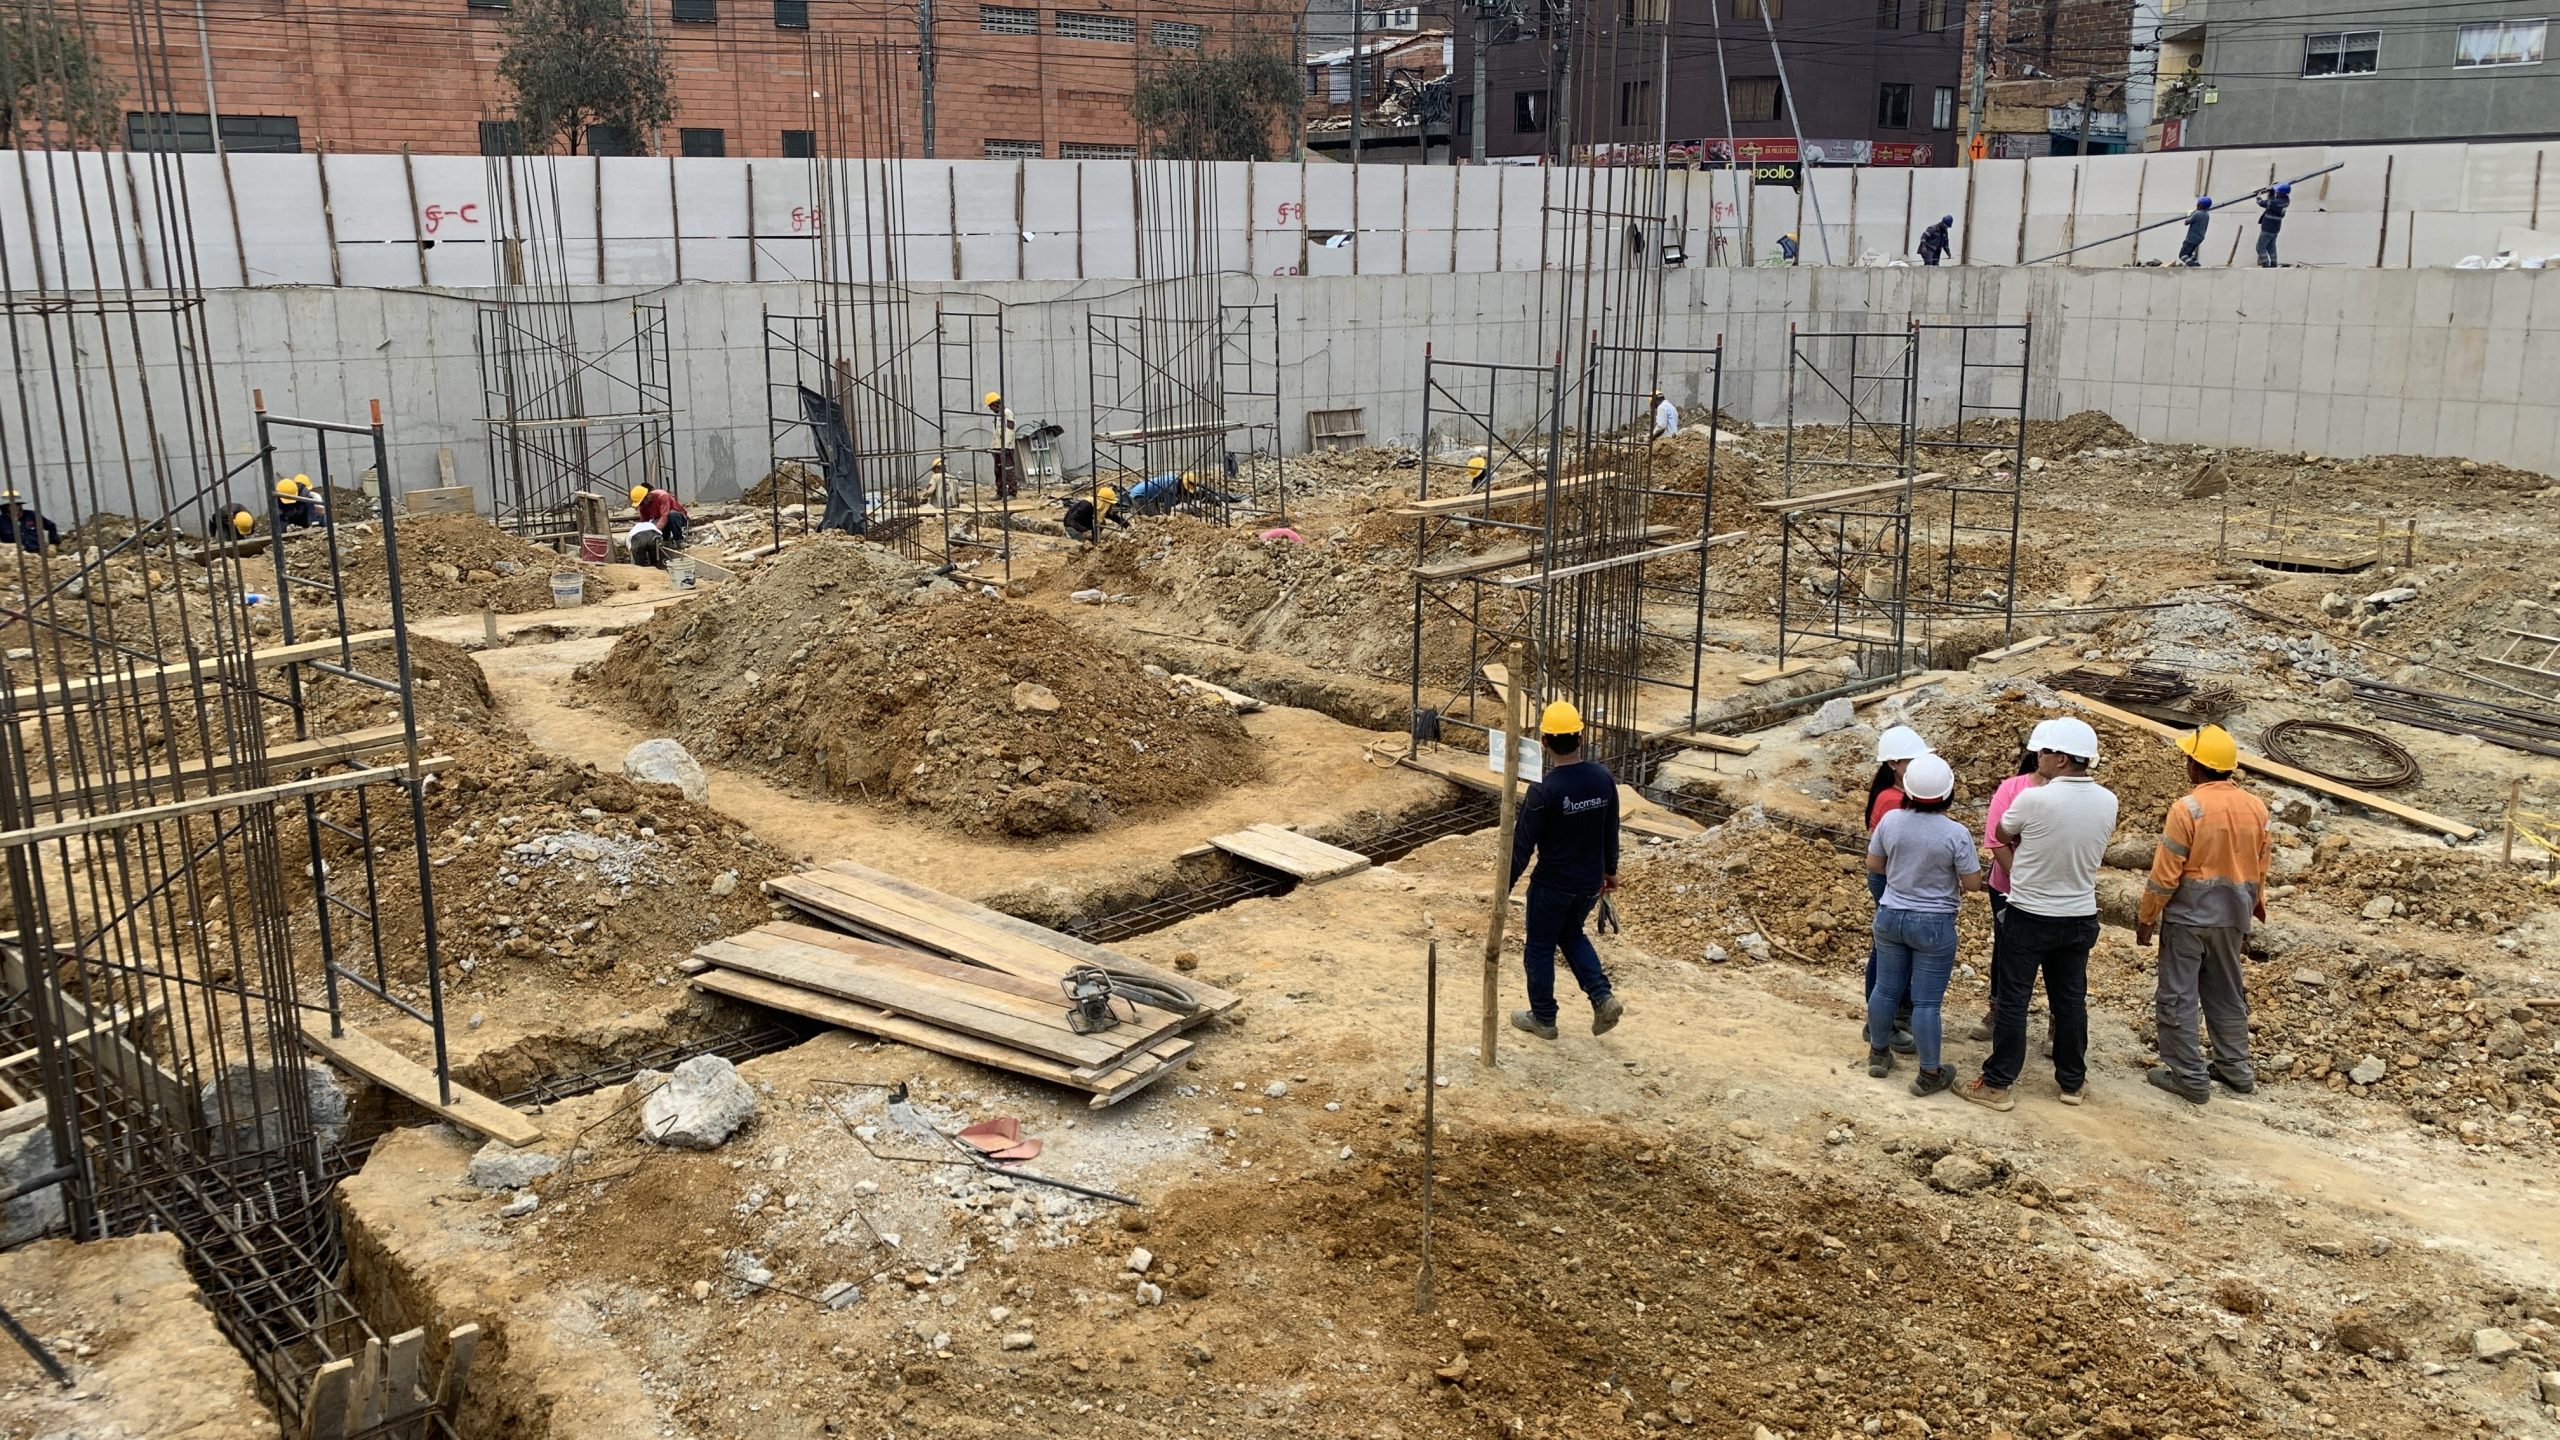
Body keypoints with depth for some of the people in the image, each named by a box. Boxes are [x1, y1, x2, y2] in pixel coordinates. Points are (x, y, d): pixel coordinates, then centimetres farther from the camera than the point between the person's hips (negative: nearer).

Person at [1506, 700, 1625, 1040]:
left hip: (1552, 884, -6)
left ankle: (1543, 1018, 26)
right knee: (1572, 934, 28)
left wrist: (1506, 884, -6)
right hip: (1591, 880, 6)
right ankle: (1603, 997, 13)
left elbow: (1523, 843, -18)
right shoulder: (1603, 778, -8)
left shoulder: (1544, 791, -25)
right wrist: (1610, 869, 20)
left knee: (1539, 947, 14)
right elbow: (1611, 830, 5)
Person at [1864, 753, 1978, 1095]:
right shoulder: (1956, 834, -19)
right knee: (1926, 1001, 3)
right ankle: (1929, 1074, 13)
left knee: (1886, 989, 18)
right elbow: (1973, 883, -11)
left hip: (1890, 917, 4)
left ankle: (1878, 1053, 34)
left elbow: (1873, 865, 4)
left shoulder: (1890, 821, -8)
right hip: (1933, 925, -4)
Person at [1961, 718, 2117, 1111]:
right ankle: (2073, 1081, 26)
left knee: (2012, 1000, 4)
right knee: (2071, 1000, 15)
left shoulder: (2033, 799, -22)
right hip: (2080, 916, 5)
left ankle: (1997, 1083, 9)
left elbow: (2003, 834, -3)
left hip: (2029, 915, -5)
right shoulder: (2107, 802, -6)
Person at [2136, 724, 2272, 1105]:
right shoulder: (2255, 808, 0)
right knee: (2226, 992, 19)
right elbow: (2259, 869, 11)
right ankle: (2234, 1068, 28)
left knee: (2178, 996, 4)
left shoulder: (2188, 808, -18)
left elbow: (2165, 873, -16)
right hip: (2233, 916, 6)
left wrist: (2146, 917, -6)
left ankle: (2188, 1077, 7)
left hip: (2188, 914, -6)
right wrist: (2249, 909, 25)